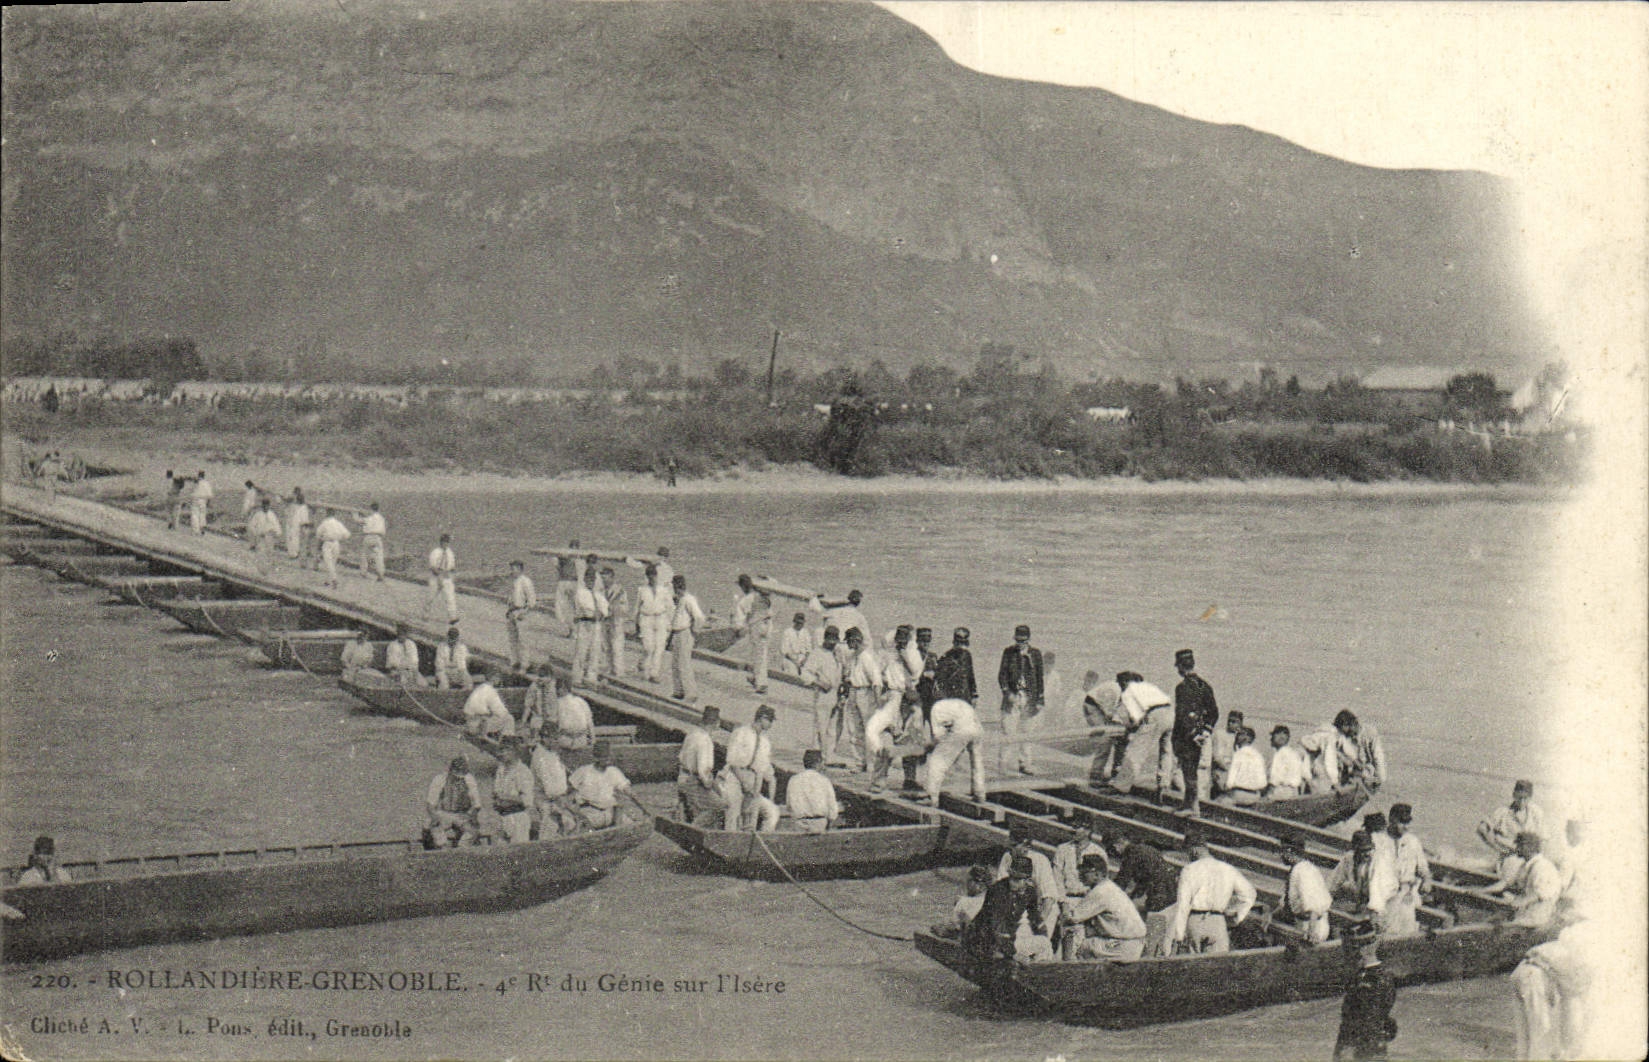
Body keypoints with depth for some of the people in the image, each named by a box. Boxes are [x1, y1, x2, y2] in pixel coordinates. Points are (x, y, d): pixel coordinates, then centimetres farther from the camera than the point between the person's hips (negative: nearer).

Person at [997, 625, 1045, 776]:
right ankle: (1004, 763, -6)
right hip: (1012, 695, -1)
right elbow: (1002, 674, 3)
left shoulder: (1035, 653, 8)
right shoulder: (1009, 652, 5)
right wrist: (1006, 692, -11)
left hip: (1029, 697, 1)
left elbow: (1039, 677, 10)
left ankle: (1024, 763, 10)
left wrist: (1039, 700, 6)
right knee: (1008, 731, -7)